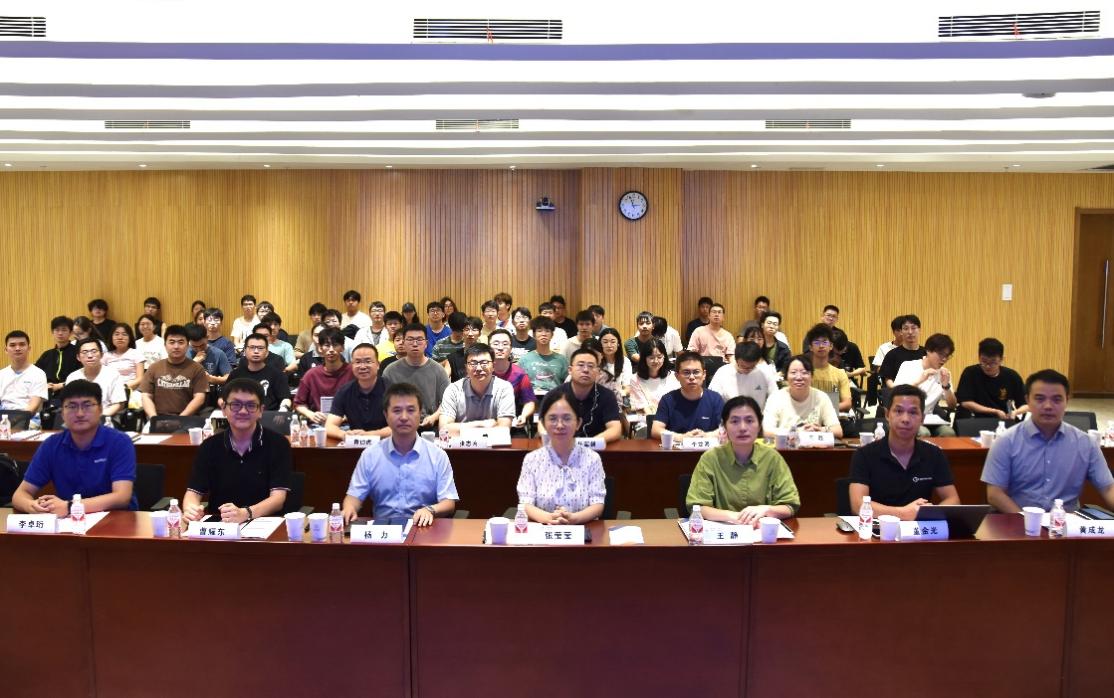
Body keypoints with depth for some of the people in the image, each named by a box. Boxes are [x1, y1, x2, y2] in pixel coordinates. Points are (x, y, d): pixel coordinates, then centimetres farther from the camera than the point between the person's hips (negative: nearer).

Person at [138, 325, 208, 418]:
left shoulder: (196, 368, 6)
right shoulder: (154, 368, 14)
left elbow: (199, 398, -2)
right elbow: (146, 397, 9)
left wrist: (181, 418, -15)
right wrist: (154, 417, -9)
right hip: (159, 419, 2)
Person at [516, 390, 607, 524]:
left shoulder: (592, 458, 2)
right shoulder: (532, 459, 4)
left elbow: (598, 504, -2)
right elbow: (526, 504, -2)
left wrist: (573, 518, -22)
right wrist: (549, 518, -22)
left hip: (582, 530, -1)